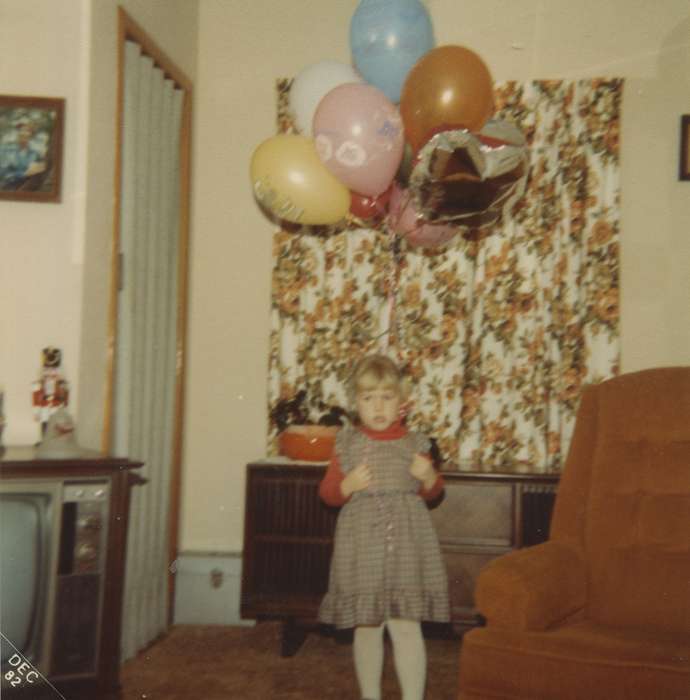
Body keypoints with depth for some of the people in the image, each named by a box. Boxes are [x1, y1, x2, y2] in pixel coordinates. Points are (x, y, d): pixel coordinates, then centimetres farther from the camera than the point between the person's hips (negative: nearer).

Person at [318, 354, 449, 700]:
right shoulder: (347, 444, 0)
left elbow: (432, 493, 12)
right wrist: (348, 485, -15)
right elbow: (327, 492, 5)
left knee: (406, 626, -2)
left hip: (406, 544, 0)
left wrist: (429, 477, -10)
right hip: (362, 544, 1)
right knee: (366, 627, 11)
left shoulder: (413, 443, 2)